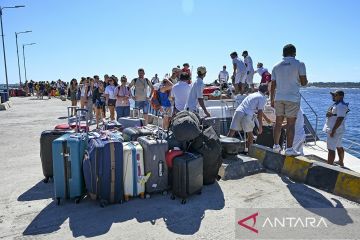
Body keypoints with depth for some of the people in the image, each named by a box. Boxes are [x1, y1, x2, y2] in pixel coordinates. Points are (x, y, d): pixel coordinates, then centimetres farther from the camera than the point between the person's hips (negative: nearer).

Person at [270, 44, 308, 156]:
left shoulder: (276, 66, 10)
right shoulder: (299, 64, -2)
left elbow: (273, 85, 8)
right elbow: (304, 82, -4)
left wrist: (272, 99, 14)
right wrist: (305, 81, 19)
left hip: (279, 98, 4)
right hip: (292, 97, -4)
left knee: (278, 122, 11)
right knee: (291, 123, -2)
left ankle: (276, 145, 16)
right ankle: (289, 149, -2)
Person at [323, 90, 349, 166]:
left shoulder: (341, 106, -17)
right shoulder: (336, 104, 15)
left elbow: (340, 119, -25)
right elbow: (329, 114, 21)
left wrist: (333, 130, -25)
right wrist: (328, 114, -5)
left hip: (335, 130, -11)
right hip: (334, 130, 11)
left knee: (331, 149, -11)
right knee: (339, 147, 21)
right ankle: (341, 163, 36)